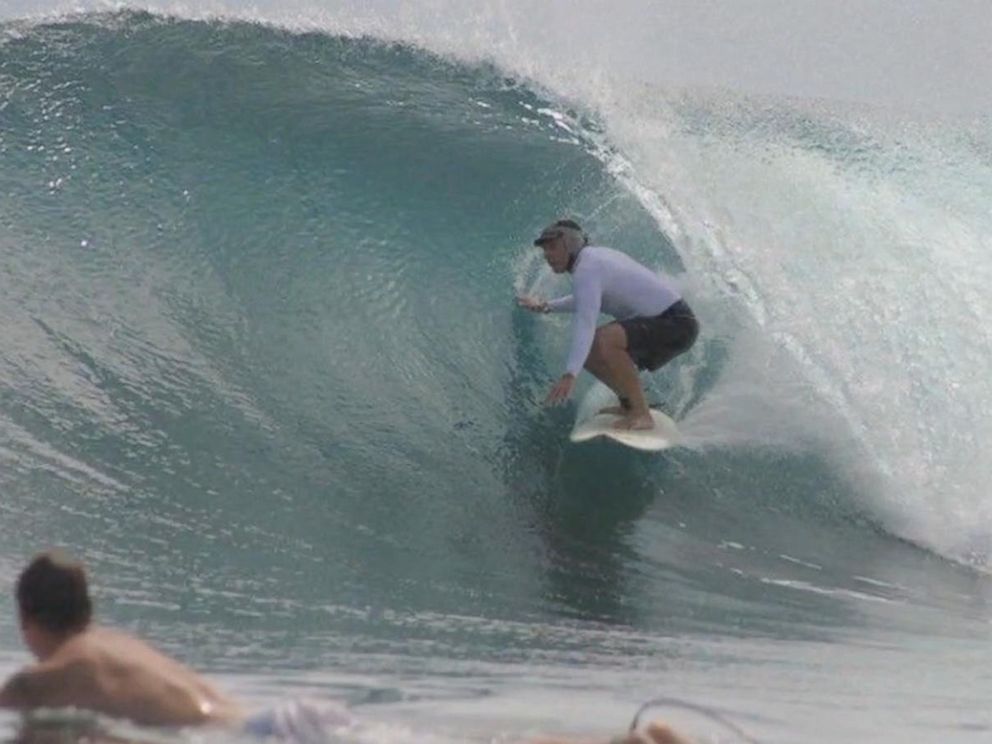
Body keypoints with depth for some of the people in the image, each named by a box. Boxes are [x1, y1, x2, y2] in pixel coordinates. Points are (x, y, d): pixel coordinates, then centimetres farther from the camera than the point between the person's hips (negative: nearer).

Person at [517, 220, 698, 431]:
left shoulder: (586, 269, -18)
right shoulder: (595, 256, 11)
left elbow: (585, 323, -31)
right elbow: (587, 301, 33)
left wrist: (570, 375, -38)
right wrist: (546, 307, 31)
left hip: (676, 324, -10)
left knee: (604, 340, -31)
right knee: (589, 351, 10)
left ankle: (640, 414, -23)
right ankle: (630, 405, 21)